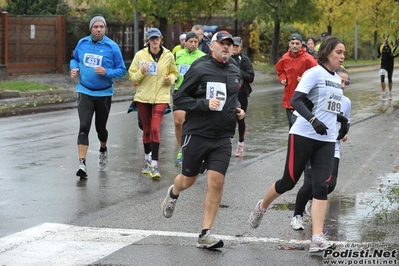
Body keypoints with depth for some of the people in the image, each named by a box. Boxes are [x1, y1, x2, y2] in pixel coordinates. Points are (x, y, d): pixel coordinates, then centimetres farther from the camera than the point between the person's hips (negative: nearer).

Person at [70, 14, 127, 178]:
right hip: (85, 92, 1)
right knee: (84, 127, -13)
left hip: (104, 93, -1)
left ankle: (103, 150, 47)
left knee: (100, 127, 15)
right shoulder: (82, 43, -1)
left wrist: (107, 72, -23)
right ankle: (82, 164, -14)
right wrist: (74, 68, -4)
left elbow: (122, 70, -6)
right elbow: (75, 59, 17)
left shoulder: (112, 47, -10)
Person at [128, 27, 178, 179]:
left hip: (161, 97, -1)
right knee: (146, 129, 11)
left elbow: (174, 73, 14)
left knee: (155, 129, -13)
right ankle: (147, 159, 31)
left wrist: (171, 78, -8)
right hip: (143, 97, 1)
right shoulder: (140, 55, -3)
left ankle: (154, 164, -12)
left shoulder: (168, 56, -1)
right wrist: (141, 72, -19)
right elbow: (132, 76, 1)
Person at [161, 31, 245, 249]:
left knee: (216, 182, -8)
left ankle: (205, 235, -1)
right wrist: (205, 104, -21)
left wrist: (237, 108, 7)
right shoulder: (200, 69, -10)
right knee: (188, 179, 13)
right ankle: (173, 194, 52)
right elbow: (179, 98, -10)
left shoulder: (235, 72, 8)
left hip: (222, 138, 3)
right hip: (197, 134, -3)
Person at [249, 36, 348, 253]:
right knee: (289, 181, 4)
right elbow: (295, 100, -20)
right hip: (303, 136, -6)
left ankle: (317, 239, -12)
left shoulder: (336, 79, 15)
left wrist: (339, 118, 16)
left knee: (321, 186, -7)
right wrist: (314, 120, -32)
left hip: (326, 140, 6)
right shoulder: (314, 73, -8)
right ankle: (262, 207, 33)